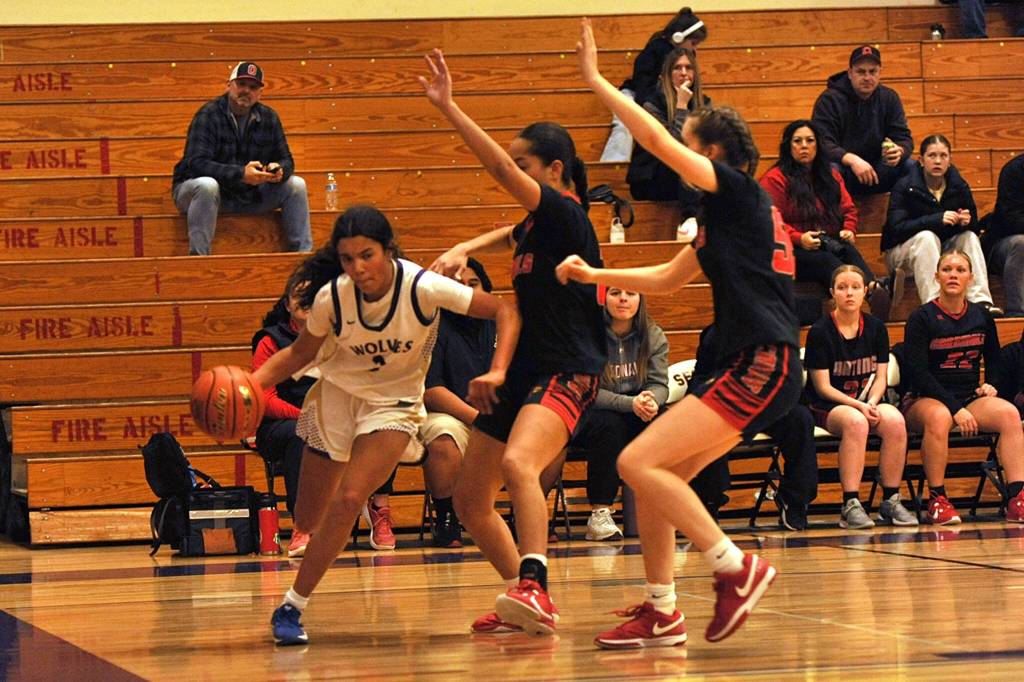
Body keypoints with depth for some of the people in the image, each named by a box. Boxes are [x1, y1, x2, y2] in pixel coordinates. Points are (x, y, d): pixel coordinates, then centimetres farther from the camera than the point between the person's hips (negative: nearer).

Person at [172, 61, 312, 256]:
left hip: (249, 195, 5)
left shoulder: (268, 118, 3)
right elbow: (197, 163, -26)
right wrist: (241, 174, -37)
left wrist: (280, 170, -21)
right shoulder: (208, 115, -15)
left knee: (296, 185, -7)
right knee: (207, 185, -39)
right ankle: (198, 257, -38)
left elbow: (285, 159, 6)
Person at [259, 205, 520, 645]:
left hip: (393, 403, -2)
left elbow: (506, 312, -21)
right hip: (337, 393, 2)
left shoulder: (424, 288, -25)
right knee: (309, 520, 6)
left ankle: (291, 608, -12)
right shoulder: (331, 297, -19)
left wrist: (496, 372, -36)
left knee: (348, 500, -23)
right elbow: (301, 352, -1)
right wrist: (250, 382, -18)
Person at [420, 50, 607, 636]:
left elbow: (501, 169, -23)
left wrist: (449, 109, -25)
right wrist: (464, 250, 14)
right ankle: (525, 603, 23)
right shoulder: (536, 224, 15)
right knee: (471, 501, 11)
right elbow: (509, 236, 36)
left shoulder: (565, 213, -11)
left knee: (518, 463, -37)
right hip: (525, 372, 10)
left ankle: (534, 586, -50)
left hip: (567, 373, -10)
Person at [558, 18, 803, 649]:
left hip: (762, 367, -10)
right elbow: (668, 279, 32)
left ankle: (738, 569, -12)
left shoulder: (741, 191, -6)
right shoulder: (730, 211, 20)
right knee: (656, 476, 8)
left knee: (639, 462, -16)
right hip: (749, 367, 10)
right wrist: (594, 275, 27)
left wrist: (596, 81, -4)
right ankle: (662, 612, 11)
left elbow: (657, 139, -12)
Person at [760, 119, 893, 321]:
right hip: (794, 251, -5)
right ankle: (871, 290, -66)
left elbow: (849, 209, 22)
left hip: (831, 245, 5)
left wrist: (849, 230, -1)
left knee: (849, 251, -32)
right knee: (825, 260, -38)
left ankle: (874, 288, -63)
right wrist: (799, 238, -22)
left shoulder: (831, 175, 22)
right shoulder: (775, 179, 1)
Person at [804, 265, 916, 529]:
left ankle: (891, 501, -21)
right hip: (827, 406, -4)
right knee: (855, 422, -38)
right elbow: (822, 386, -7)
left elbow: (881, 377, 7)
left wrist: (872, 403, -14)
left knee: (895, 421, -30)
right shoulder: (820, 331, -5)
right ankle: (851, 505, -37)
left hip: (867, 401, 4)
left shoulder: (876, 328, 8)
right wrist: (858, 406, -20)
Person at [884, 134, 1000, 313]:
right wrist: (937, 219, -35)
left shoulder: (960, 187, -1)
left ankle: (981, 302, -33)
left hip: (941, 251, 5)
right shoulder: (904, 188, -15)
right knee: (927, 237, -33)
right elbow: (896, 228, -26)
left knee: (970, 237, -19)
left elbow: (975, 227, 2)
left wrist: (966, 221, -25)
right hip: (901, 250, -5)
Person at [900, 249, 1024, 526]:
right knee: (938, 417, -40)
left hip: (971, 398, 4)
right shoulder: (922, 318, -4)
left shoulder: (982, 317, 11)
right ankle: (937, 501, -31)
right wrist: (955, 408, -18)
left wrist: (991, 384, 7)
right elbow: (917, 371, -10)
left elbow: (993, 358, 29)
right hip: (924, 399, -4)